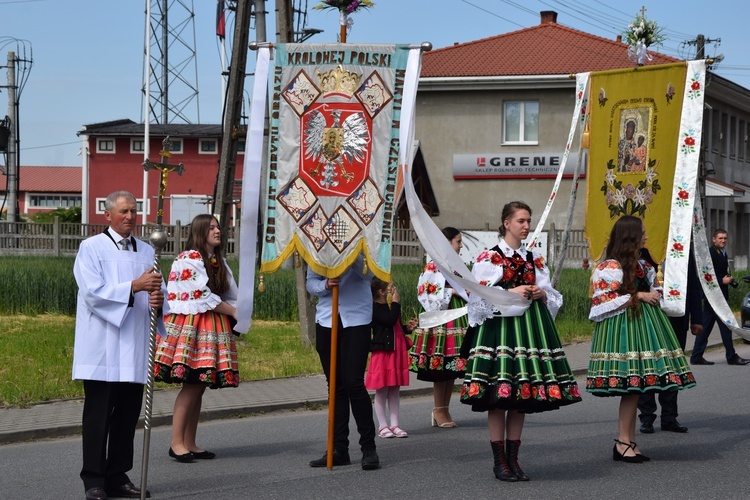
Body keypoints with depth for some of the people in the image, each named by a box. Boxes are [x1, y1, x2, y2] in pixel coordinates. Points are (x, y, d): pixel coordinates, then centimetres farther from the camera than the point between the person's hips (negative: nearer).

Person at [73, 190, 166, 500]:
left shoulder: (146, 251, 16)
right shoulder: (91, 248, 0)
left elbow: (158, 291, 15)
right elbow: (94, 292, -12)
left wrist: (159, 299, -10)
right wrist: (135, 287, -22)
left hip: (134, 349, 5)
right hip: (102, 349, -5)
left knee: (127, 416, 6)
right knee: (98, 416, -4)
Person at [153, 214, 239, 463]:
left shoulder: (219, 262, 19)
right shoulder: (189, 259, -9)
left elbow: (232, 295, 17)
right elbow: (203, 295, -13)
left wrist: (238, 316, -3)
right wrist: (233, 312, -8)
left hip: (212, 328, 8)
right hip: (190, 325, -8)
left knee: (199, 387, 6)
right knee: (191, 384, -12)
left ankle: (190, 443, 9)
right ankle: (177, 443, -9)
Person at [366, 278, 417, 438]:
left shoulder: (388, 307, 17)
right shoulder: (375, 308, -11)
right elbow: (390, 321, -24)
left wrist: (407, 327, 9)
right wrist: (395, 302, -15)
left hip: (396, 352, 9)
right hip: (382, 353, -9)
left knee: (394, 390, 9)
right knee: (382, 391, -2)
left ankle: (394, 425, 12)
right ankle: (382, 426, 4)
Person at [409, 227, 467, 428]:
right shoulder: (433, 266, -8)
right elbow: (425, 293, -13)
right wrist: (452, 292, -14)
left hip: (457, 318, 8)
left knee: (453, 367, 7)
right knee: (440, 367, -5)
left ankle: (445, 410, 13)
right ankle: (439, 411, 2)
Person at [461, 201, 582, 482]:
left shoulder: (534, 260, 16)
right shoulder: (488, 258, 1)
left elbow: (554, 298, 19)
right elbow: (479, 298, -6)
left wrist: (542, 294, -2)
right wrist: (511, 293, -14)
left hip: (529, 328, 5)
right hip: (499, 327, -5)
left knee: (522, 398, 4)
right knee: (498, 397, -8)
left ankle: (513, 459, 10)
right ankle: (500, 462, -1)